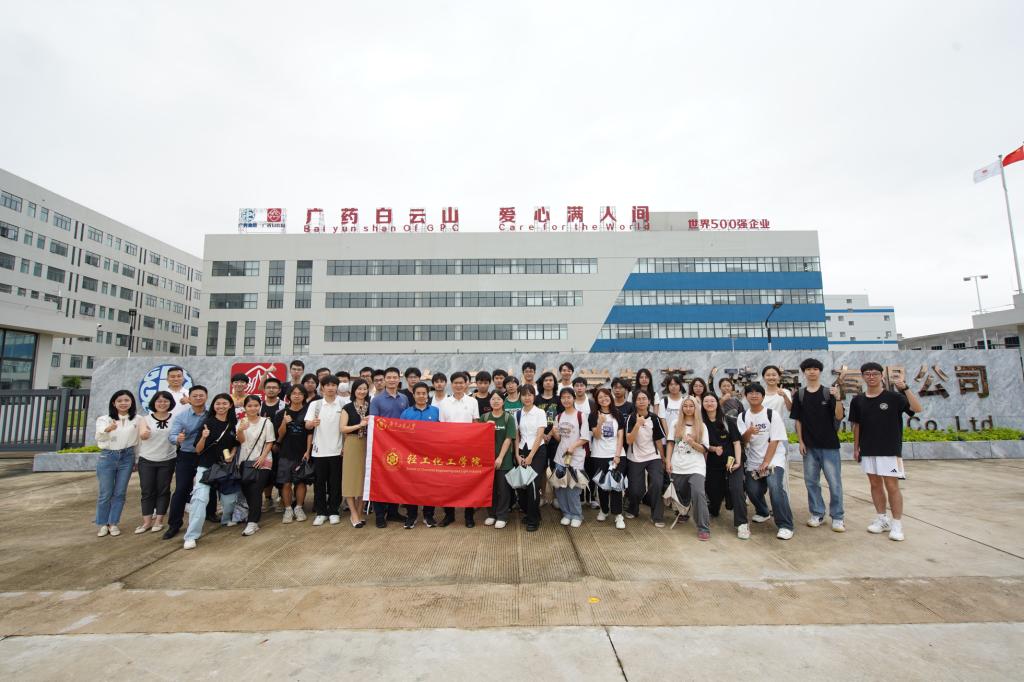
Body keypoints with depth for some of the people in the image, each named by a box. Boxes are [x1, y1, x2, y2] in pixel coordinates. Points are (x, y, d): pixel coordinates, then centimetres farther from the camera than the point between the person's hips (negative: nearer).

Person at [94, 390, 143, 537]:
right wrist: (108, 429, -43)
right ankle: (102, 524, 20)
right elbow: (99, 437, -20)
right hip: (107, 457, -1)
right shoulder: (104, 419, -2)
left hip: (127, 457, 1)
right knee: (105, 493, 5)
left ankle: (113, 523, 19)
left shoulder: (138, 419, 0)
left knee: (120, 493, 7)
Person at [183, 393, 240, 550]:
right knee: (200, 497, -17)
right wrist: (203, 437, -25)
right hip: (206, 467, -3)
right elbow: (198, 449, -6)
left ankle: (227, 519, 40)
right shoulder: (207, 423, -7)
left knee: (229, 498, 10)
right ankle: (191, 535, -10)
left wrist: (232, 454, -5)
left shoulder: (233, 424, 3)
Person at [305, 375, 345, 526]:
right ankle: (321, 512, 19)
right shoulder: (315, 404, 2)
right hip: (319, 450, 1)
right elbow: (307, 425, -6)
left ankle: (334, 512, 18)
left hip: (337, 450, -1)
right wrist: (313, 423, -29)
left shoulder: (342, 404, 0)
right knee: (319, 482, 8)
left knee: (335, 483, 6)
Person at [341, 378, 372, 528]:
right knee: (351, 477, -1)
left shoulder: (371, 407, 8)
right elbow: (343, 428, -6)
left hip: (367, 445, 3)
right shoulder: (348, 407, 1)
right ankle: (353, 514, 8)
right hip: (352, 445, -2)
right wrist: (360, 425, -15)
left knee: (365, 477, 6)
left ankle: (360, 512, 17)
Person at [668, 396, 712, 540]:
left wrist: (692, 443, -19)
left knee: (698, 493, -22)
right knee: (682, 495, 12)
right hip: (678, 466, 2)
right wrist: (668, 461, -2)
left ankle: (704, 528, -13)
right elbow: (670, 443, 6)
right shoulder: (676, 423, 7)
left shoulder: (701, 426, 3)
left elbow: (704, 449, -1)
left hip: (696, 467, -2)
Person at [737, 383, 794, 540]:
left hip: (774, 459, -4)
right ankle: (763, 512, 33)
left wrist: (765, 463, -15)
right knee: (752, 490, 0)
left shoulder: (772, 414, -8)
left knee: (775, 487, -24)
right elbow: (743, 441, -3)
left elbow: (774, 441, -11)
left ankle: (785, 525, -12)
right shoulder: (742, 417, 2)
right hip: (753, 461, 4)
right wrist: (748, 432, -26)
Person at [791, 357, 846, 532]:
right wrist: (800, 441, -1)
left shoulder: (829, 393, -3)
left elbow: (839, 417, -10)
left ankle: (837, 517, 13)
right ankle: (817, 514, 22)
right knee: (811, 481, 9)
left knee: (834, 482, 1)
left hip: (829, 445, -2)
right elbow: (797, 420, 5)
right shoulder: (799, 395, 3)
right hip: (809, 446, 2)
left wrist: (838, 399, -25)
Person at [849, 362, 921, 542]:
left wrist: (905, 388, -26)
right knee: (875, 484, 11)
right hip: (867, 450, 4)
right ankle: (882, 519, 24)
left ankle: (897, 524, 8)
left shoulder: (893, 397, -4)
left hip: (889, 450, -4)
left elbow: (917, 409, -18)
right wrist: (856, 447, 9)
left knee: (892, 486, -3)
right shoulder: (858, 400, 5)